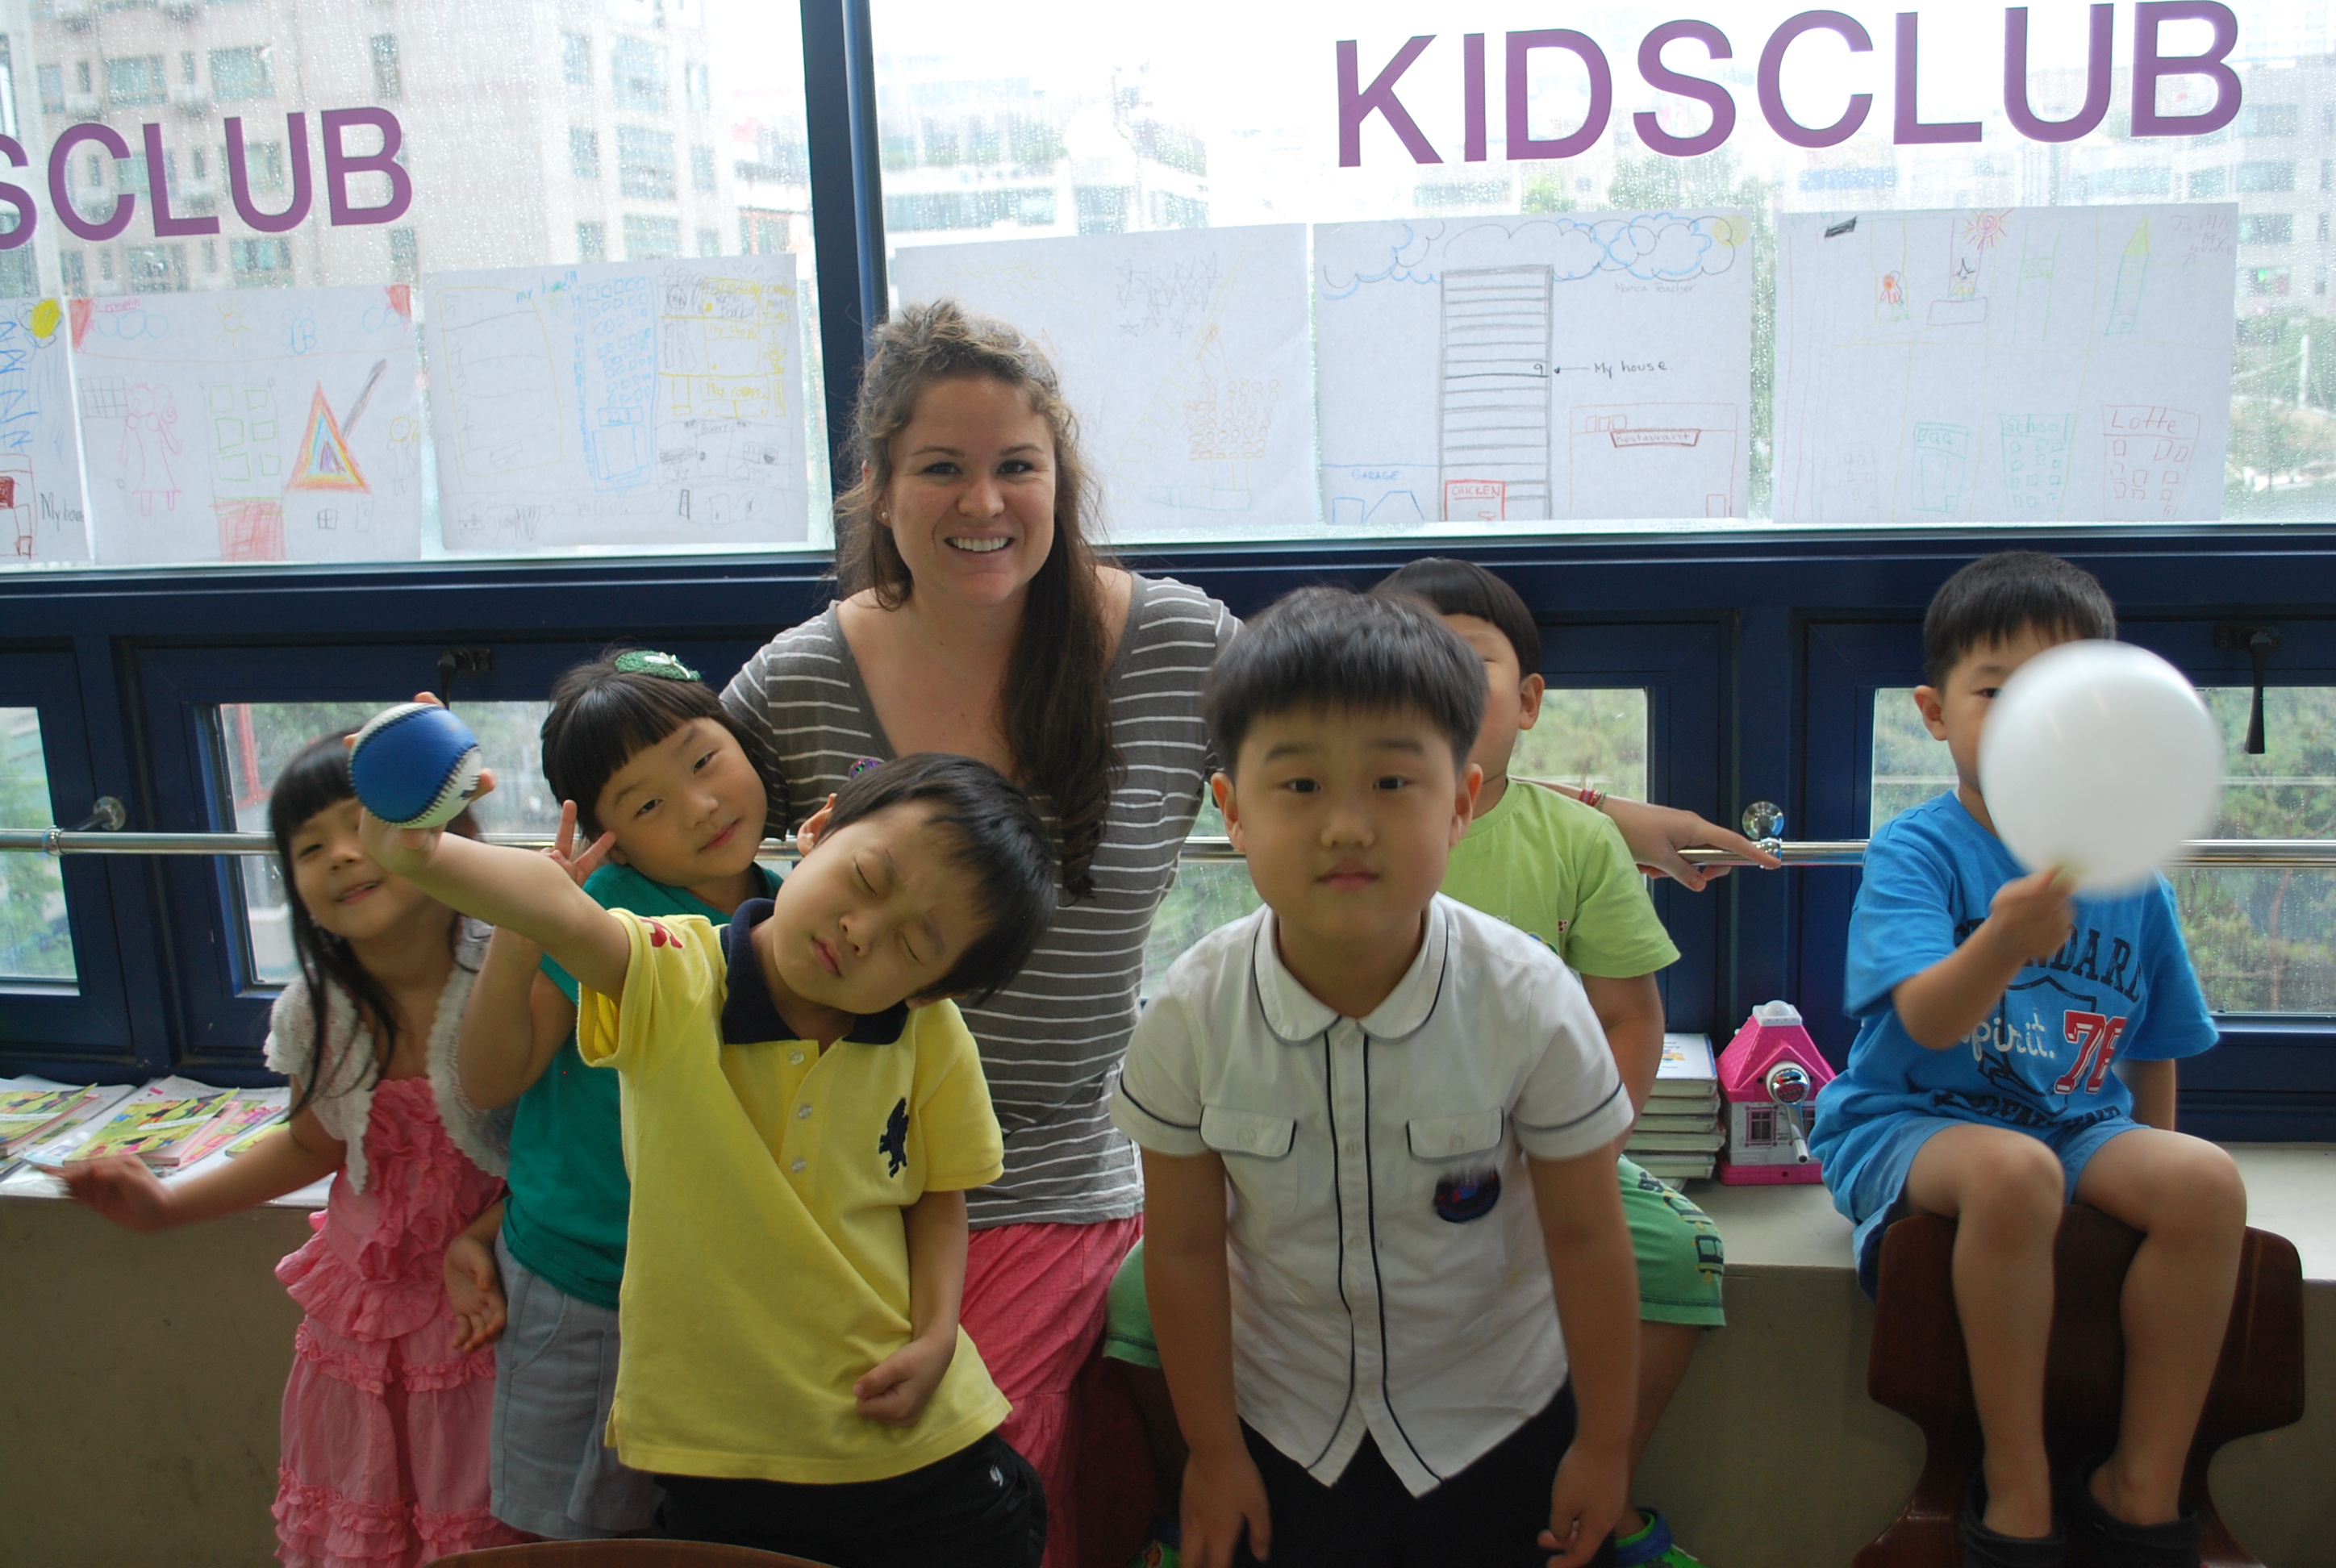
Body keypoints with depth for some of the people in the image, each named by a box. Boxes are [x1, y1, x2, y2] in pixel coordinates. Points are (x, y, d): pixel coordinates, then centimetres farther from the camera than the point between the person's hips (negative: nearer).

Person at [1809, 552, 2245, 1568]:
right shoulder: (1914, 853, -8)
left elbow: (2153, 1047, 19)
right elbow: (1927, 1021, -25)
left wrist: (2150, 1168, 14)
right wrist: (2003, 944, -44)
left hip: (2080, 1123, 5)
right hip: (1914, 1121, -4)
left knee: (2208, 1181, -24)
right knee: (2014, 1171, -36)